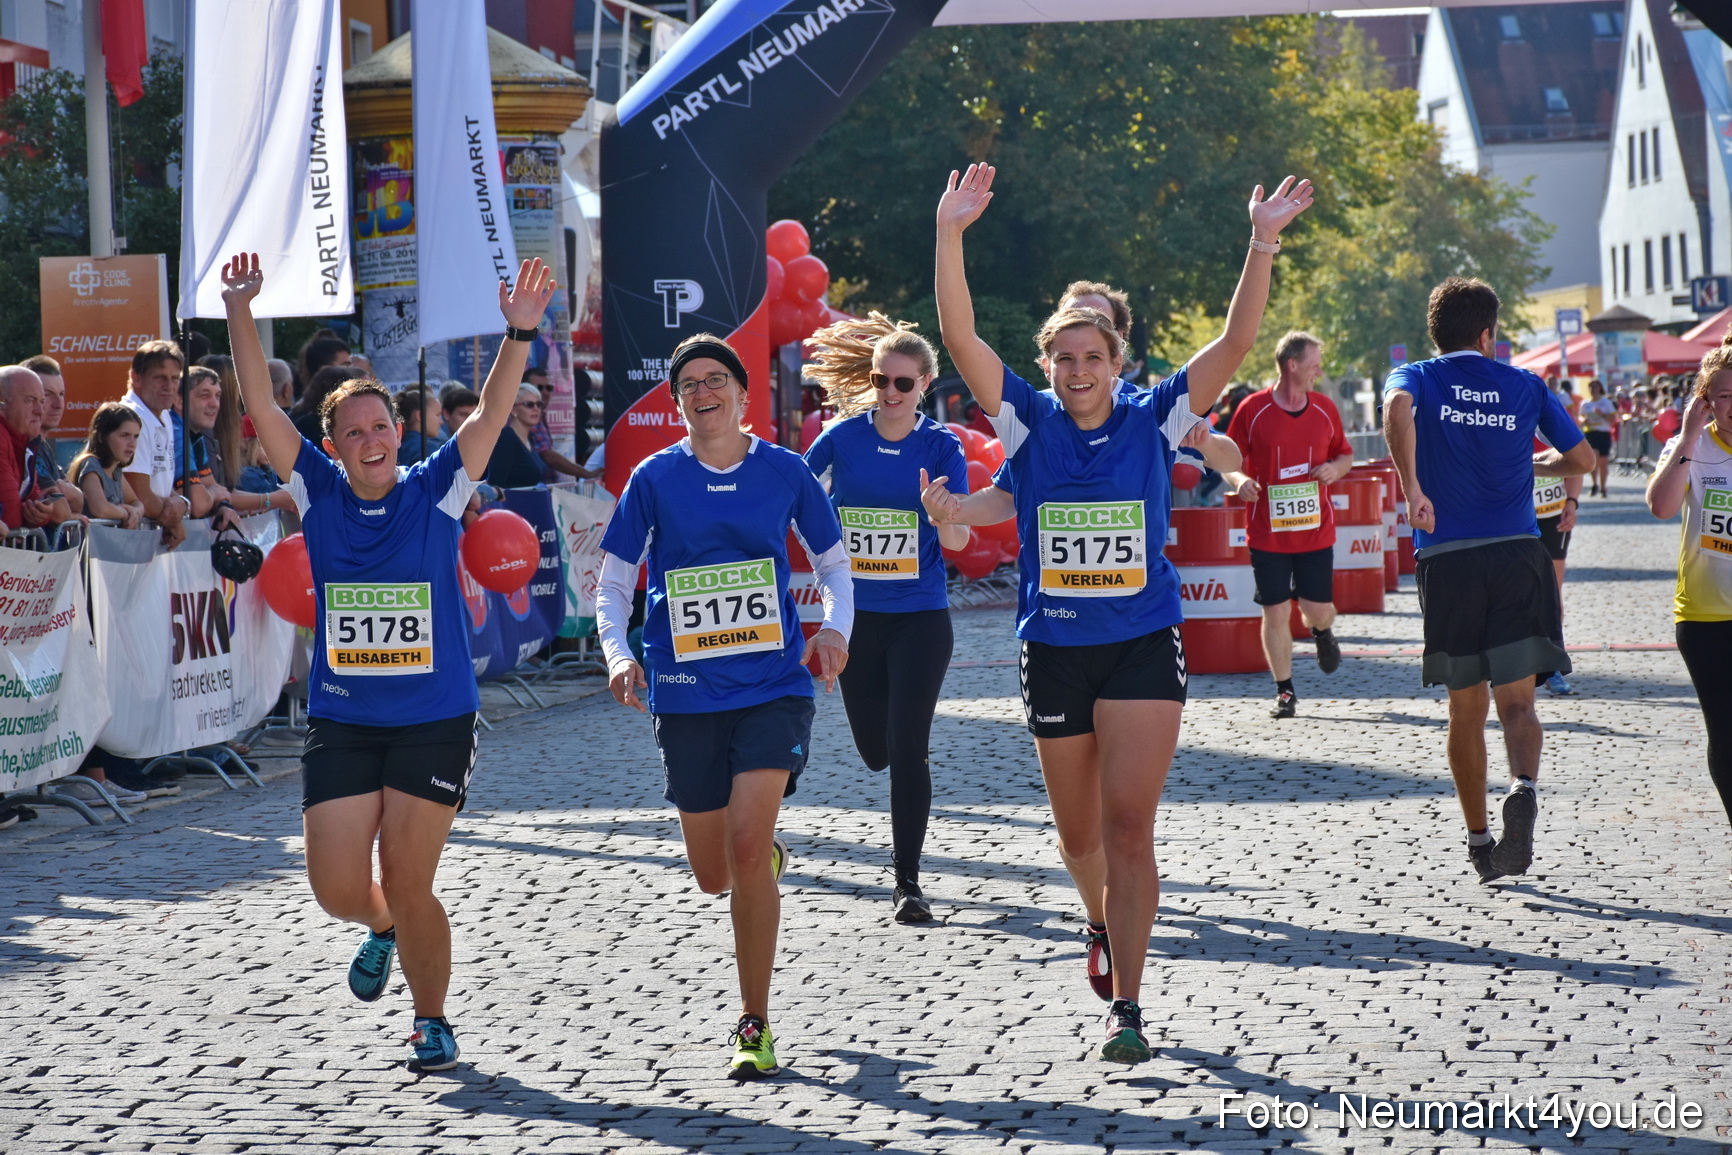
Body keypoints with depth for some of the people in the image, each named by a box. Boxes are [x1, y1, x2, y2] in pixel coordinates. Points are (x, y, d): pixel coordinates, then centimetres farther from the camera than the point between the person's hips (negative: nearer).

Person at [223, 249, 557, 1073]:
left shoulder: (435, 493, -4)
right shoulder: (320, 496, 0)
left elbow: (492, 413, -14)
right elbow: (261, 407, -6)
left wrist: (519, 334, -29)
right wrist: (239, 313, -17)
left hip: (434, 720, -2)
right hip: (339, 722, 2)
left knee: (409, 884, -4)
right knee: (337, 889, 1)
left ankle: (431, 1020, 18)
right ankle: (385, 930, 37)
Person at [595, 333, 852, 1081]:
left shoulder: (784, 470, 1)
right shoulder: (655, 478, 0)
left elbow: (832, 563, 12)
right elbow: (613, 583, 6)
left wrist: (835, 630, -7)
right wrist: (618, 655, -12)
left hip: (774, 686, -2)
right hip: (686, 696, 2)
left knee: (746, 841, -19)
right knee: (714, 874, 8)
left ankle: (754, 1027, -7)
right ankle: (770, 853, 48)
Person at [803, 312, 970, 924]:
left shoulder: (941, 447, -6)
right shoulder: (842, 437, -2)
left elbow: (958, 541, -14)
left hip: (921, 617, -2)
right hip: (856, 616, 2)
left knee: (907, 750, -10)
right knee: (876, 752, 10)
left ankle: (907, 881, 0)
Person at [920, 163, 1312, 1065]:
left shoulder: (1153, 419, -2)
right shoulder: (1030, 422, 0)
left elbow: (1235, 343, -9)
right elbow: (959, 338, -10)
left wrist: (1263, 245, -19)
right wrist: (950, 236, -21)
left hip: (1143, 645, -2)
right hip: (1053, 646, 2)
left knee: (1128, 825, -11)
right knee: (1079, 832, 15)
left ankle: (1125, 1006, -8)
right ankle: (1104, 925, 47)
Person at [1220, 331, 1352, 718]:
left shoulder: (1324, 408, 5)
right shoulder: (1252, 409, -6)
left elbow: (1345, 454, 17)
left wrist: (1336, 468, -6)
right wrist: (1239, 480, -20)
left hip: (1316, 528, 2)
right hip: (1267, 532, -2)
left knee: (1318, 609, 1)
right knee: (1276, 613, -2)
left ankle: (1322, 633, 39)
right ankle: (1285, 692, 10)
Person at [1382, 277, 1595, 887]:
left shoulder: (1416, 377, 6)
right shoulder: (1526, 386, 11)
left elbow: (1396, 409, -19)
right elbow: (1581, 457, 16)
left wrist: (1412, 488, -20)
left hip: (1446, 559, 0)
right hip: (1517, 555, 0)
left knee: (1466, 708, 11)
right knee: (1517, 700, -2)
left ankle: (1479, 839, 17)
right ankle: (1523, 788, -32)